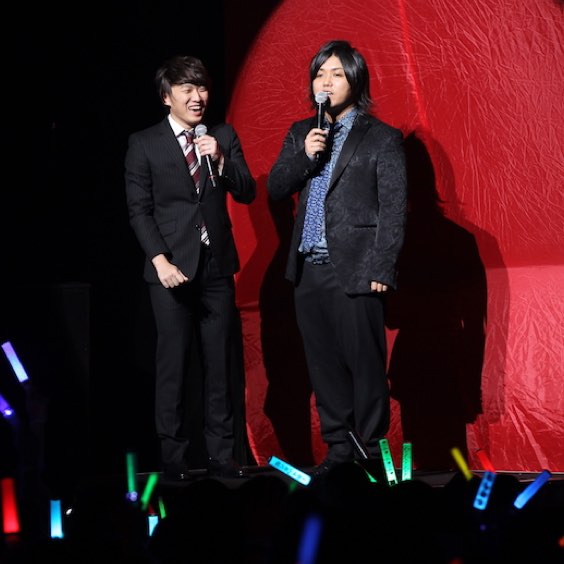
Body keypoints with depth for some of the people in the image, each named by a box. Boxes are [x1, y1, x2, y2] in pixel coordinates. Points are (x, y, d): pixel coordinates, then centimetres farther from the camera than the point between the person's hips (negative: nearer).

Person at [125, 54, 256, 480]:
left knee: (220, 364, 3)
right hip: (173, 268, -3)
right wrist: (160, 260, -12)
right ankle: (174, 457, 3)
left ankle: (221, 454, 8)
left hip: (217, 267, 3)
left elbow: (247, 193, 5)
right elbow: (139, 210, -1)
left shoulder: (224, 137, 11)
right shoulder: (144, 144, 2)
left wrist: (220, 160, -12)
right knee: (173, 365, -3)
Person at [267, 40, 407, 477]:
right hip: (310, 271, 6)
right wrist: (305, 157, -7)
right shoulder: (301, 134, 15)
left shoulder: (382, 139, -2)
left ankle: (370, 452, 6)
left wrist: (380, 269, -11)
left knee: (364, 363, -3)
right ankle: (339, 446, 18)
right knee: (324, 364, 9)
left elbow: (394, 211, -5)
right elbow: (275, 188, 10)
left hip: (355, 271, -5)